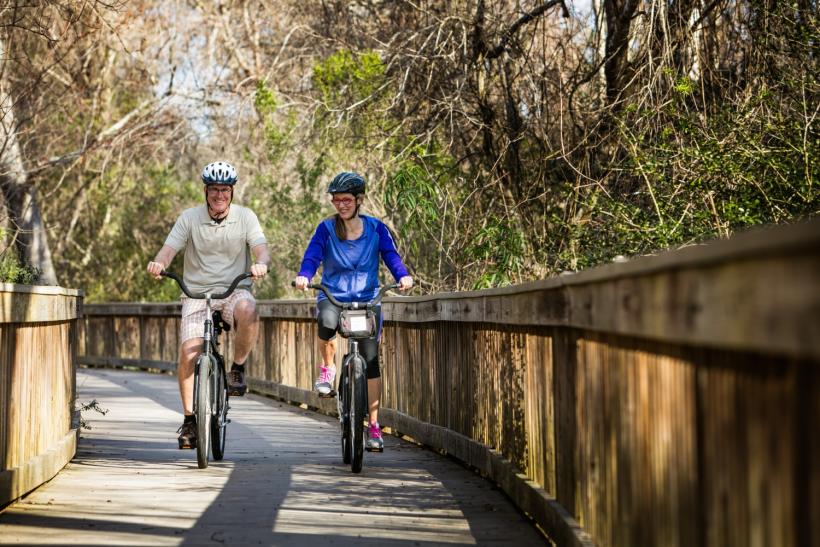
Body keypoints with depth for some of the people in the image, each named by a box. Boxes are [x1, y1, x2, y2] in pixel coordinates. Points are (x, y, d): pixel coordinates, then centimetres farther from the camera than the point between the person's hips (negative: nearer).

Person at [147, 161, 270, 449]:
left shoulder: (245, 217, 1)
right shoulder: (190, 217, 1)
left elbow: (261, 249, -10)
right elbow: (169, 249, -7)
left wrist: (261, 264, -35)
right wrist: (158, 263, -32)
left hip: (234, 290, -1)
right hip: (196, 293, 1)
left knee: (248, 311, -37)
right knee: (189, 352, -18)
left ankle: (238, 367, -11)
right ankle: (189, 418, -3)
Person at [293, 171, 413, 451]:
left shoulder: (376, 228, 1)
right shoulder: (326, 228, -2)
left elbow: (391, 255, -8)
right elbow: (312, 255, -13)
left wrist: (403, 275, -29)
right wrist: (303, 276, -34)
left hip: (367, 301, 1)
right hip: (332, 296, -1)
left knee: (371, 360, -4)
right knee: (327, 321, -38)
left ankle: (374, 426, 5)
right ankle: (327, 368, -8)